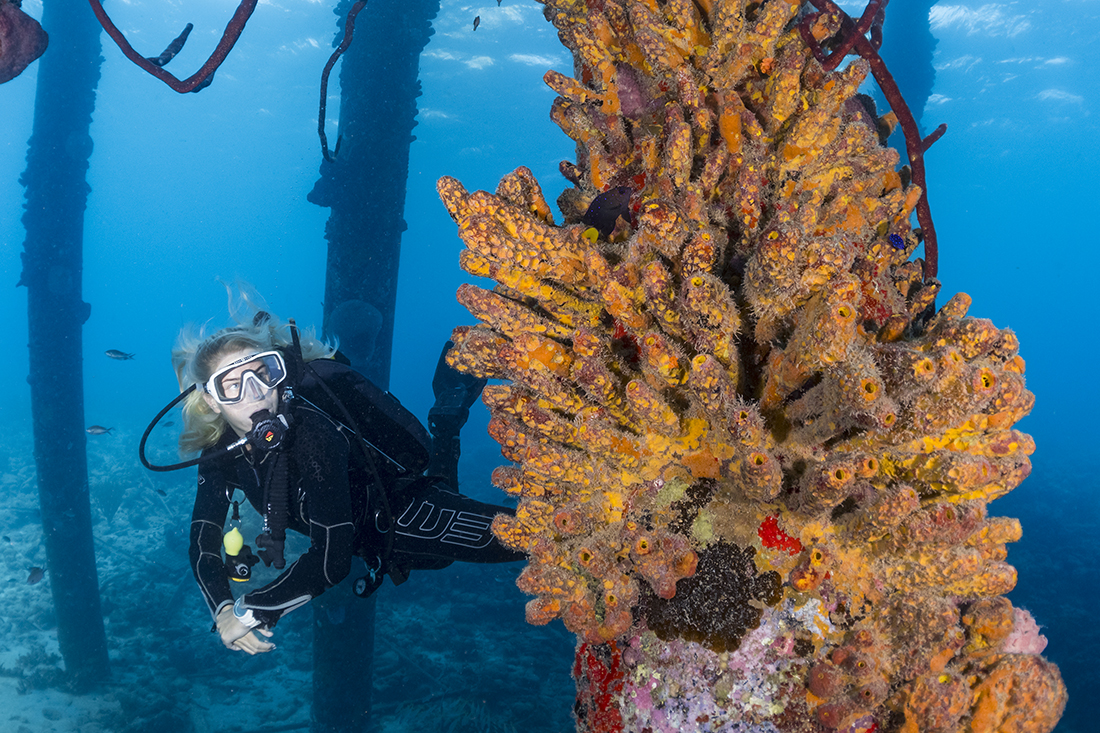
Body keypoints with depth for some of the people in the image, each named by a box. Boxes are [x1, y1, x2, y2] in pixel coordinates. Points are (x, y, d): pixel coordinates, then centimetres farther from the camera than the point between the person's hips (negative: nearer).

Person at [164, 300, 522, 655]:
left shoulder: (312, 431, -36)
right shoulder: (220, 452, -15)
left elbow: (331, 559, -39)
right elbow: (204, 545, -11)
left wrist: (249, 612, -32)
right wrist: (224, 611, -29)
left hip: (405, 511, -6)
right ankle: (445, 420, 38)